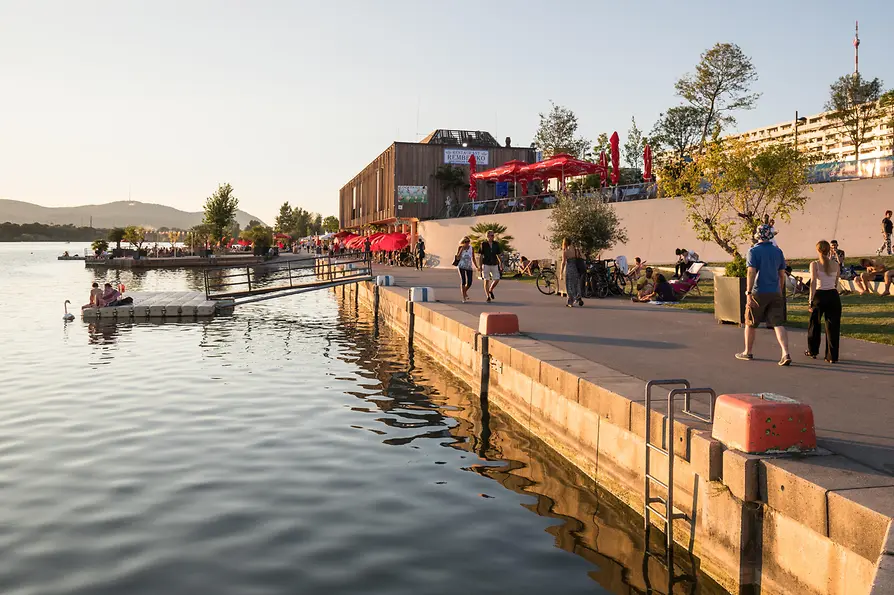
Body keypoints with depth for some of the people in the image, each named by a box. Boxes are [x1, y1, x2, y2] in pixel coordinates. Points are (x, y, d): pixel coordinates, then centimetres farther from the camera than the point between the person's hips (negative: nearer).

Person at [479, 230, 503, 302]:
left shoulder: (496, 244, 4)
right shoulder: (483, 244, -5)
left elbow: (499, 255, 8)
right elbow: (481, 256, -3)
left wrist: (501, 265, 4)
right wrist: (480, 266, -7)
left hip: (494, 264, 3)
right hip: (486, 264, -3)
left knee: (497, 279, -4)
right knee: (486, 280, -2)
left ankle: (490, 290, 23)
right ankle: (488, 297, 5)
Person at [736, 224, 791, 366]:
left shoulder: (753, 251, -8)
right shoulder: (778, 252, 8)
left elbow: (751, 273, -16)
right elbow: (782, 274, 13)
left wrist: (748, 293, -17)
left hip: (758, 293, -4)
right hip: (775, 293, 4)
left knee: (750, 324, 12)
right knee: (778, 324, -1)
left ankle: (747, 352, 23)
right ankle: (786, 353, -16)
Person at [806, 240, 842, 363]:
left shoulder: (814, 264, -5)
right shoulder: (835, 265, 5)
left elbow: (813, 282, -14)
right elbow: (836, 283, 17)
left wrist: (811, 301, -14)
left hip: (820, 295, -2)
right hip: (833, 295, 2)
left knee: (814, 324, 16)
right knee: (832, 326, 5)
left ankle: (812, 351, 30)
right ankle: (832, 356, 3)